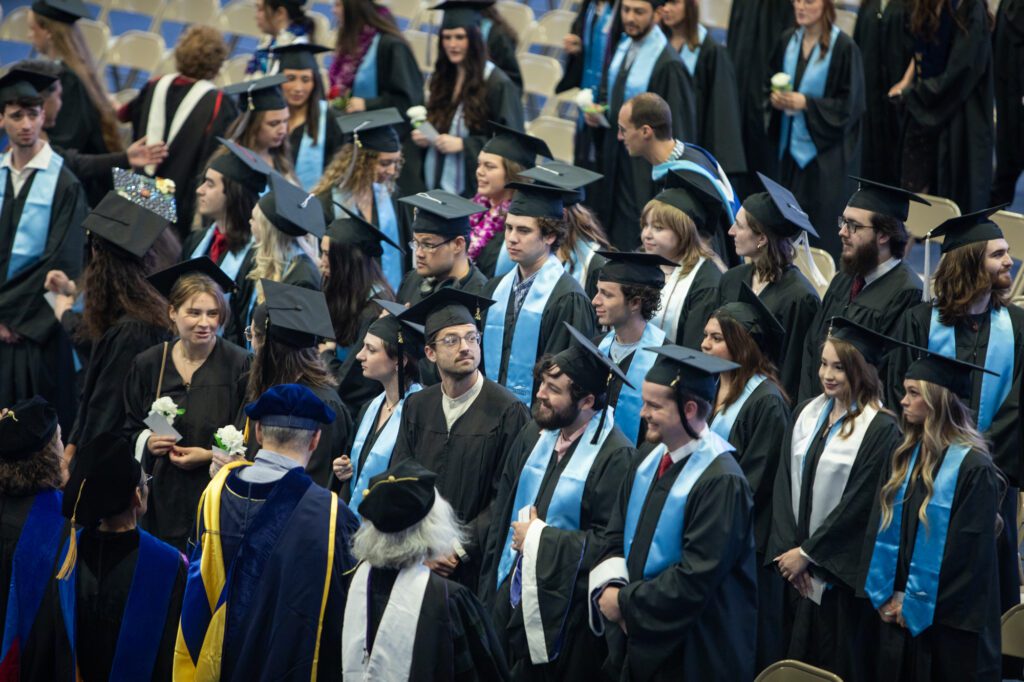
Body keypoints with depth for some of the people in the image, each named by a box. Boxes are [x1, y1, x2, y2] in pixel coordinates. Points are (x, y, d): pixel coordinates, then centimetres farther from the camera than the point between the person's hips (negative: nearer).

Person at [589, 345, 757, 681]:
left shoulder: (720, 482, -20)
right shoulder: (647, 462, 4)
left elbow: (696, 578, -22)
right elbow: (617, 538, 11)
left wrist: (626, 603, -14)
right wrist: (610, 589, -9)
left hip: (691, 654, -7)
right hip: (637, 641, 7)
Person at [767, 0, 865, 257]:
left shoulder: (843, 47, -13)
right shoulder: (788, 41, 6)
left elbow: (849, 104, -12)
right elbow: (771, 82, 19)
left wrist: (805, 102, -20)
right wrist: (775, 97, -4)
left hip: (825, 150, -6)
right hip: (789, 146, 6)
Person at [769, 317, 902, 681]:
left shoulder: (879, 430, -13)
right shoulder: (806, 415, 6)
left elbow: (859, 504, -15)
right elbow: (784, 485, 5)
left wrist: (808, 553, -11)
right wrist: (788, 549, -6)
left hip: (841, 572, -6)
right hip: (797, 570, 6)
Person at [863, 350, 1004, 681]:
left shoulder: (973, 470, -14)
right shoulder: (903, 459, 7)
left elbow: (969, 553, -16)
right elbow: (880, 529, 9)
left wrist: (915, 604, -13)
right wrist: (885, 596, -2)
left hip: (950, 622, -7)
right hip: (897, 615, 7)